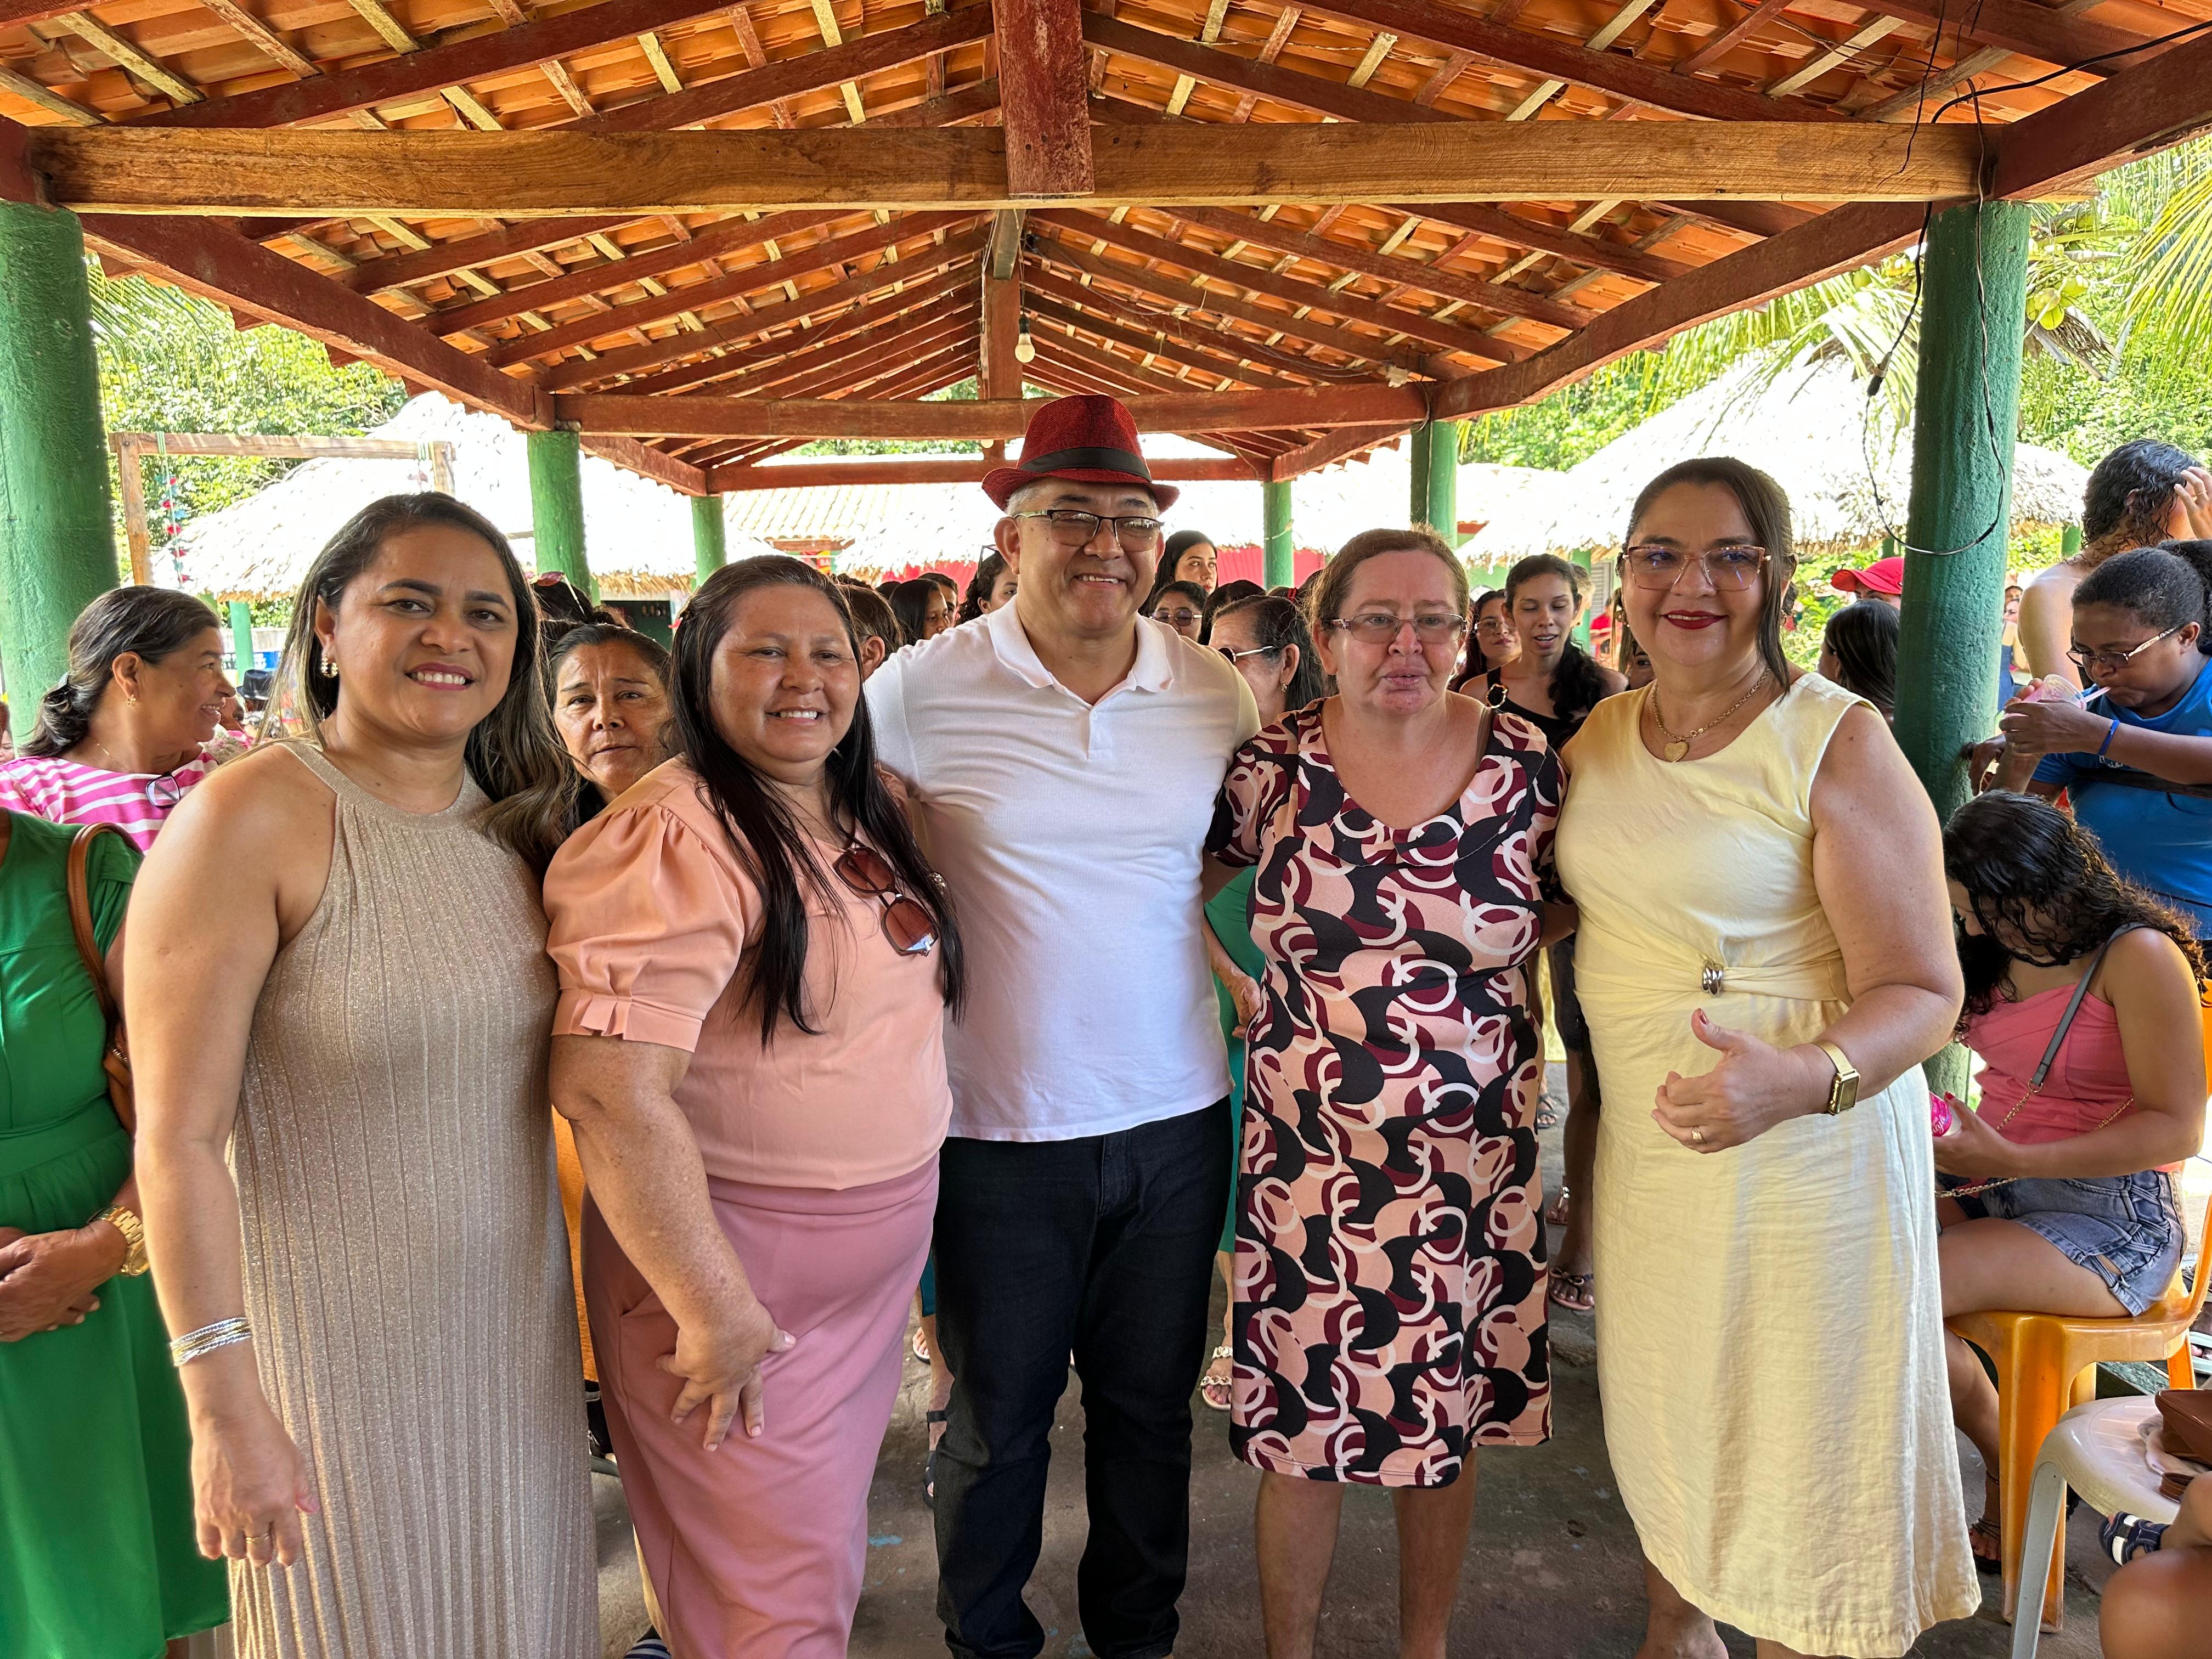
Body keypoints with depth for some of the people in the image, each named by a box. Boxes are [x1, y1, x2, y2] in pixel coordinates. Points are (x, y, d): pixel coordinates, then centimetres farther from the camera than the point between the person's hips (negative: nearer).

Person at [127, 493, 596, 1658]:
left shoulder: (517, 826, 2)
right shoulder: (253, 817, -17)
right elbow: (179, 1136, -17)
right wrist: (223, 1406, -17)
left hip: (517, 1329, 6)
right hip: (334, 1348, -5)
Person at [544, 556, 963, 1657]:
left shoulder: (871, 816, 5)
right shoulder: (678, 840, -22)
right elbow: (609, 1091, -30)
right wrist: (717, 1313, -25)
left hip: (878, 1261, 8)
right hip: (730, 1268, -7)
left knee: (829, 1552, 25)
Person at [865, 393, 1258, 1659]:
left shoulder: (1218, 692, 0)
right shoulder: (924, 688, -10)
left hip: (1176, 1116, 3)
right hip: (999, 1127, -2)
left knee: (1152, 1406, 20)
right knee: (999, 1421, 15)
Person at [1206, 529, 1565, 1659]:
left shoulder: (1527, 765, -4)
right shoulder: (1273, 767, -6)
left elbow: (1569, 905, 10)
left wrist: (1475, 957, -5)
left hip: (1473, 1164, 1)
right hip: (1310, 1164, -1)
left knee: (1446, 1427, 17)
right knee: (1304, 1431, 10)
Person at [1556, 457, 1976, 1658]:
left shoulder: (1838, 745, -15)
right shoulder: (1600, 733, 4)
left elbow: (1922, 992, -18)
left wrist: (1799, 1078, -36)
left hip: (1805, 1147, -6)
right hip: (1642, 1140, 6)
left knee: (1801, 1458, 8)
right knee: (1658, 1423, 22)